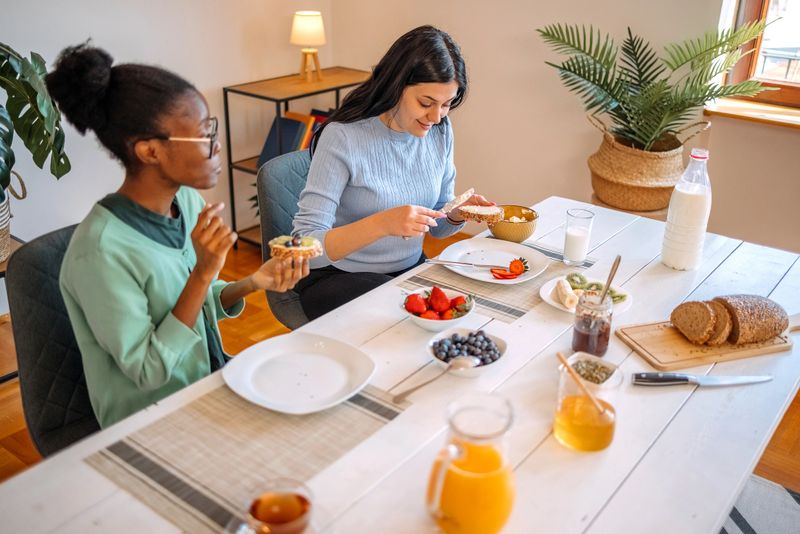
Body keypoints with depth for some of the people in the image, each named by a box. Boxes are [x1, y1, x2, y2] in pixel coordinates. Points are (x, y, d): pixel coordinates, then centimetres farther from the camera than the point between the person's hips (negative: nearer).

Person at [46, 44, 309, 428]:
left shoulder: (189, 201, -5)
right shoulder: (101, 251, -27)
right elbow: (147, 371, -21)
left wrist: (252, 283, -11)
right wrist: (204, 272, -28)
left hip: (211, 379, 7)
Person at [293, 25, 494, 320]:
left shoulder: (440, 131, -2)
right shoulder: (342, 137, -20)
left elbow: (436, 227, 9)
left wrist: (459, 213, -13)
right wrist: (382, 224, -37)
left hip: (412, 268, 6)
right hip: (340, 279, -6)